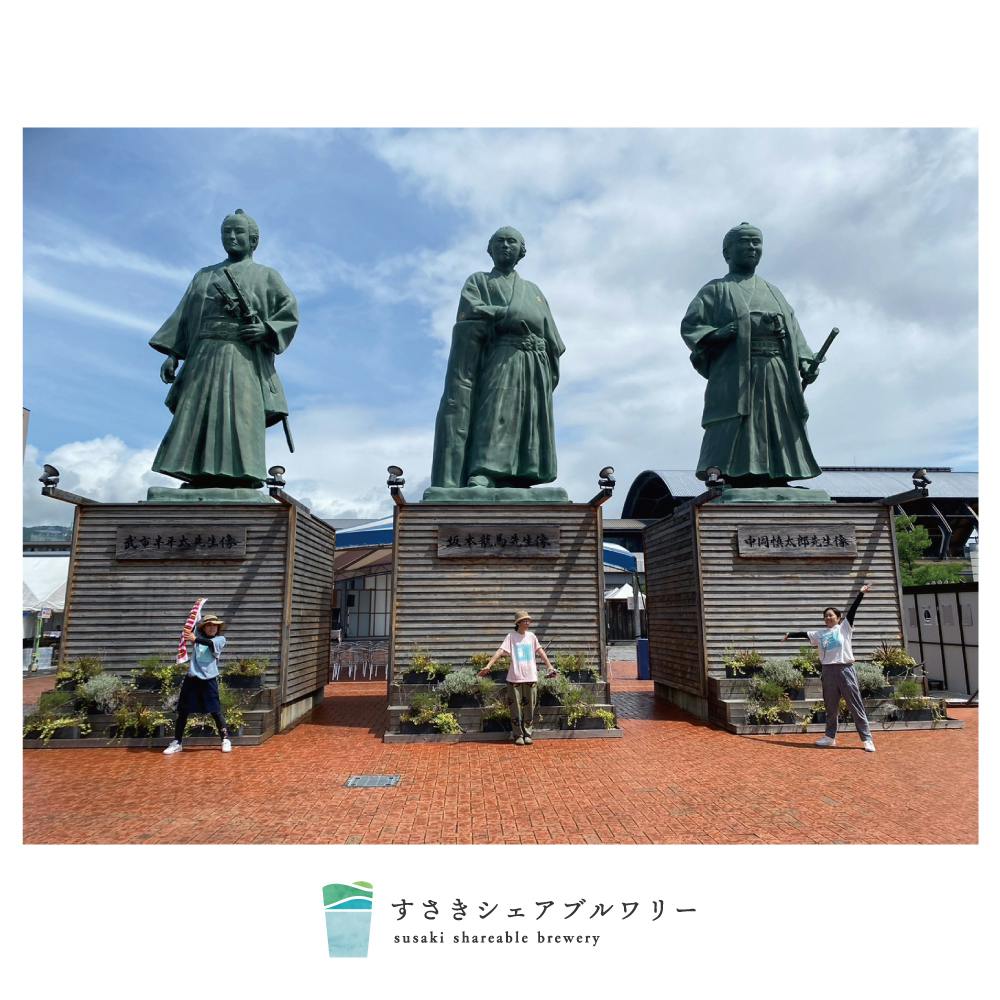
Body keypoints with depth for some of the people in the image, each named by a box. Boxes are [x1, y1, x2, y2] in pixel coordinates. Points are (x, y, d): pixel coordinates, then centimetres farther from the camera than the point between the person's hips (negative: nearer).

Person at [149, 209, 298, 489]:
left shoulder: (266, 275, 16)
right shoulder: (204, 275, 25)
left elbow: (290, 313, 6)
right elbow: (183, 317, 18)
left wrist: (266, 330, -13)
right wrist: (172, 355, 6)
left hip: (244, 361, -3)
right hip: (204, 359, 4)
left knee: (239, 423, -15)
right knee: (196, 423, -7)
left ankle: (240, 483, -20)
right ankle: (199, 492, -10)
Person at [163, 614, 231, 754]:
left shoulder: (220, 639, -1)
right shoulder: (197, 636, 10)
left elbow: (210, 643, -20)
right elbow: (188, 632, -7)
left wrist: (195, 639, -36)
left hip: (209, 680, -3)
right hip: (192, 678, 3)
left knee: (215, 711, -1)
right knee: (183, 711, 8)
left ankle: (225, 740, 10)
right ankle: (177, 743, 21)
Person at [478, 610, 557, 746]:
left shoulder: (532, 636, 9)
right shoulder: (511, 636, -4)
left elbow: (540, 651, 18)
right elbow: (500, 651, -12)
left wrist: (550, 666, 19)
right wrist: (488, 666, -22)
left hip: (531, 677, 3)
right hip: (515, 678, -3)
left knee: (529, 708, 8)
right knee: (516, 708, 3)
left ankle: (527, 734, 20)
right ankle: (518, 735, 15)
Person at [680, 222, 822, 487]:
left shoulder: (772, 291, 27)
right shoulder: (717, 290, 12)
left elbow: (793, 333, 19)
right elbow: (689, 325, 0)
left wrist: (804, 361, 2)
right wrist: (716, 334, -18)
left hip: (778, 378, 5)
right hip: (736, 377, -5)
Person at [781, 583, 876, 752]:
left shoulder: (844, 628, 1)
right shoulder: (820, 633, 13)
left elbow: (852, 610, -7)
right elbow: (804, 634, 19)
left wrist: (861, 593, -15)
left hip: (845, 670, -4)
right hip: (828, 671, 4)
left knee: (856, 706, 0)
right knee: (830, 707, 12)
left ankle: (867, 739, 7)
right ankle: (830, 737, 22)